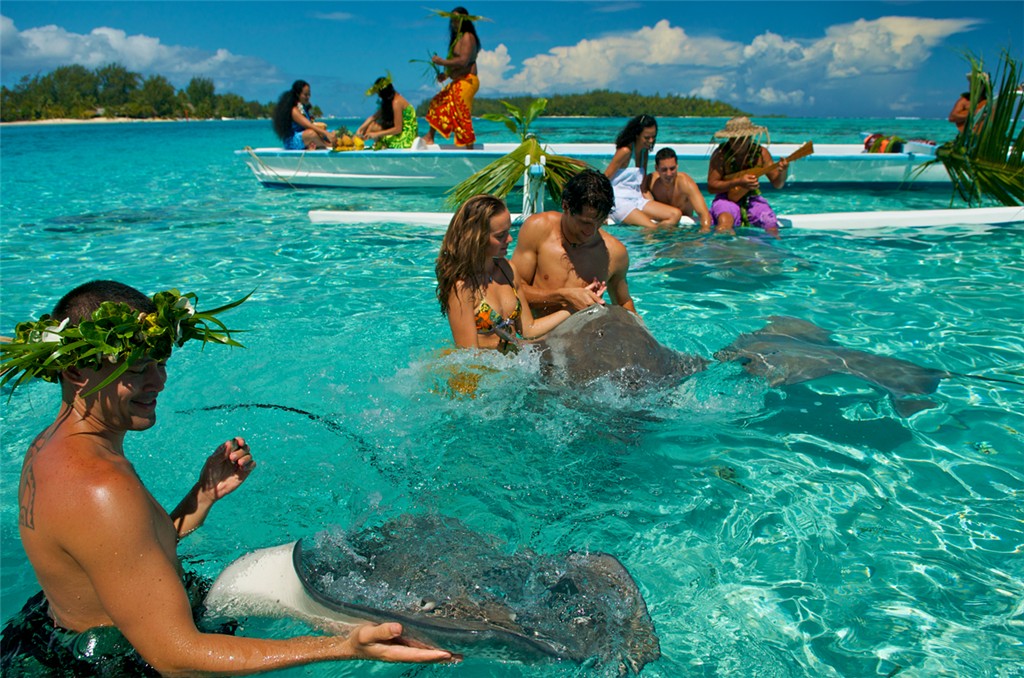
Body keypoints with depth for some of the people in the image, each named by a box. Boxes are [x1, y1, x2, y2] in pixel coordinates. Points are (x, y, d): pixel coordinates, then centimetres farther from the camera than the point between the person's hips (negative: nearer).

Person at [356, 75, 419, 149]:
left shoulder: (396, 102, -19)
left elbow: (398, 129, -23)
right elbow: (374, 117, 11)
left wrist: (376, 134, -21)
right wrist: (361, 128, -1)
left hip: (406, 138, -9)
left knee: (373, 127, -12)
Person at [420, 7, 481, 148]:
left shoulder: (467, 37, -11)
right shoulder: (458, 37, 19)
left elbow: (463, 61, -23)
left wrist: (442, 62, -18)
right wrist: (446, 74, 9)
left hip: (466, 81, -11)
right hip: (458, 82, 11)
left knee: (462, 115, -11)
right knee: (438, 103, 17)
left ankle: (469, 148, -5)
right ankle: (429, 137, 26)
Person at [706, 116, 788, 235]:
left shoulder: (761, 153, -2)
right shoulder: (720, 154, -10)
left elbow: (777, 184, 2)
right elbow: (711, 186, -11)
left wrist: (783, 172, -21)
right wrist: (738, 182, -22)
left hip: (752, 198, 3)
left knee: (772, 228, -21)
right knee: (725, 221, -37)